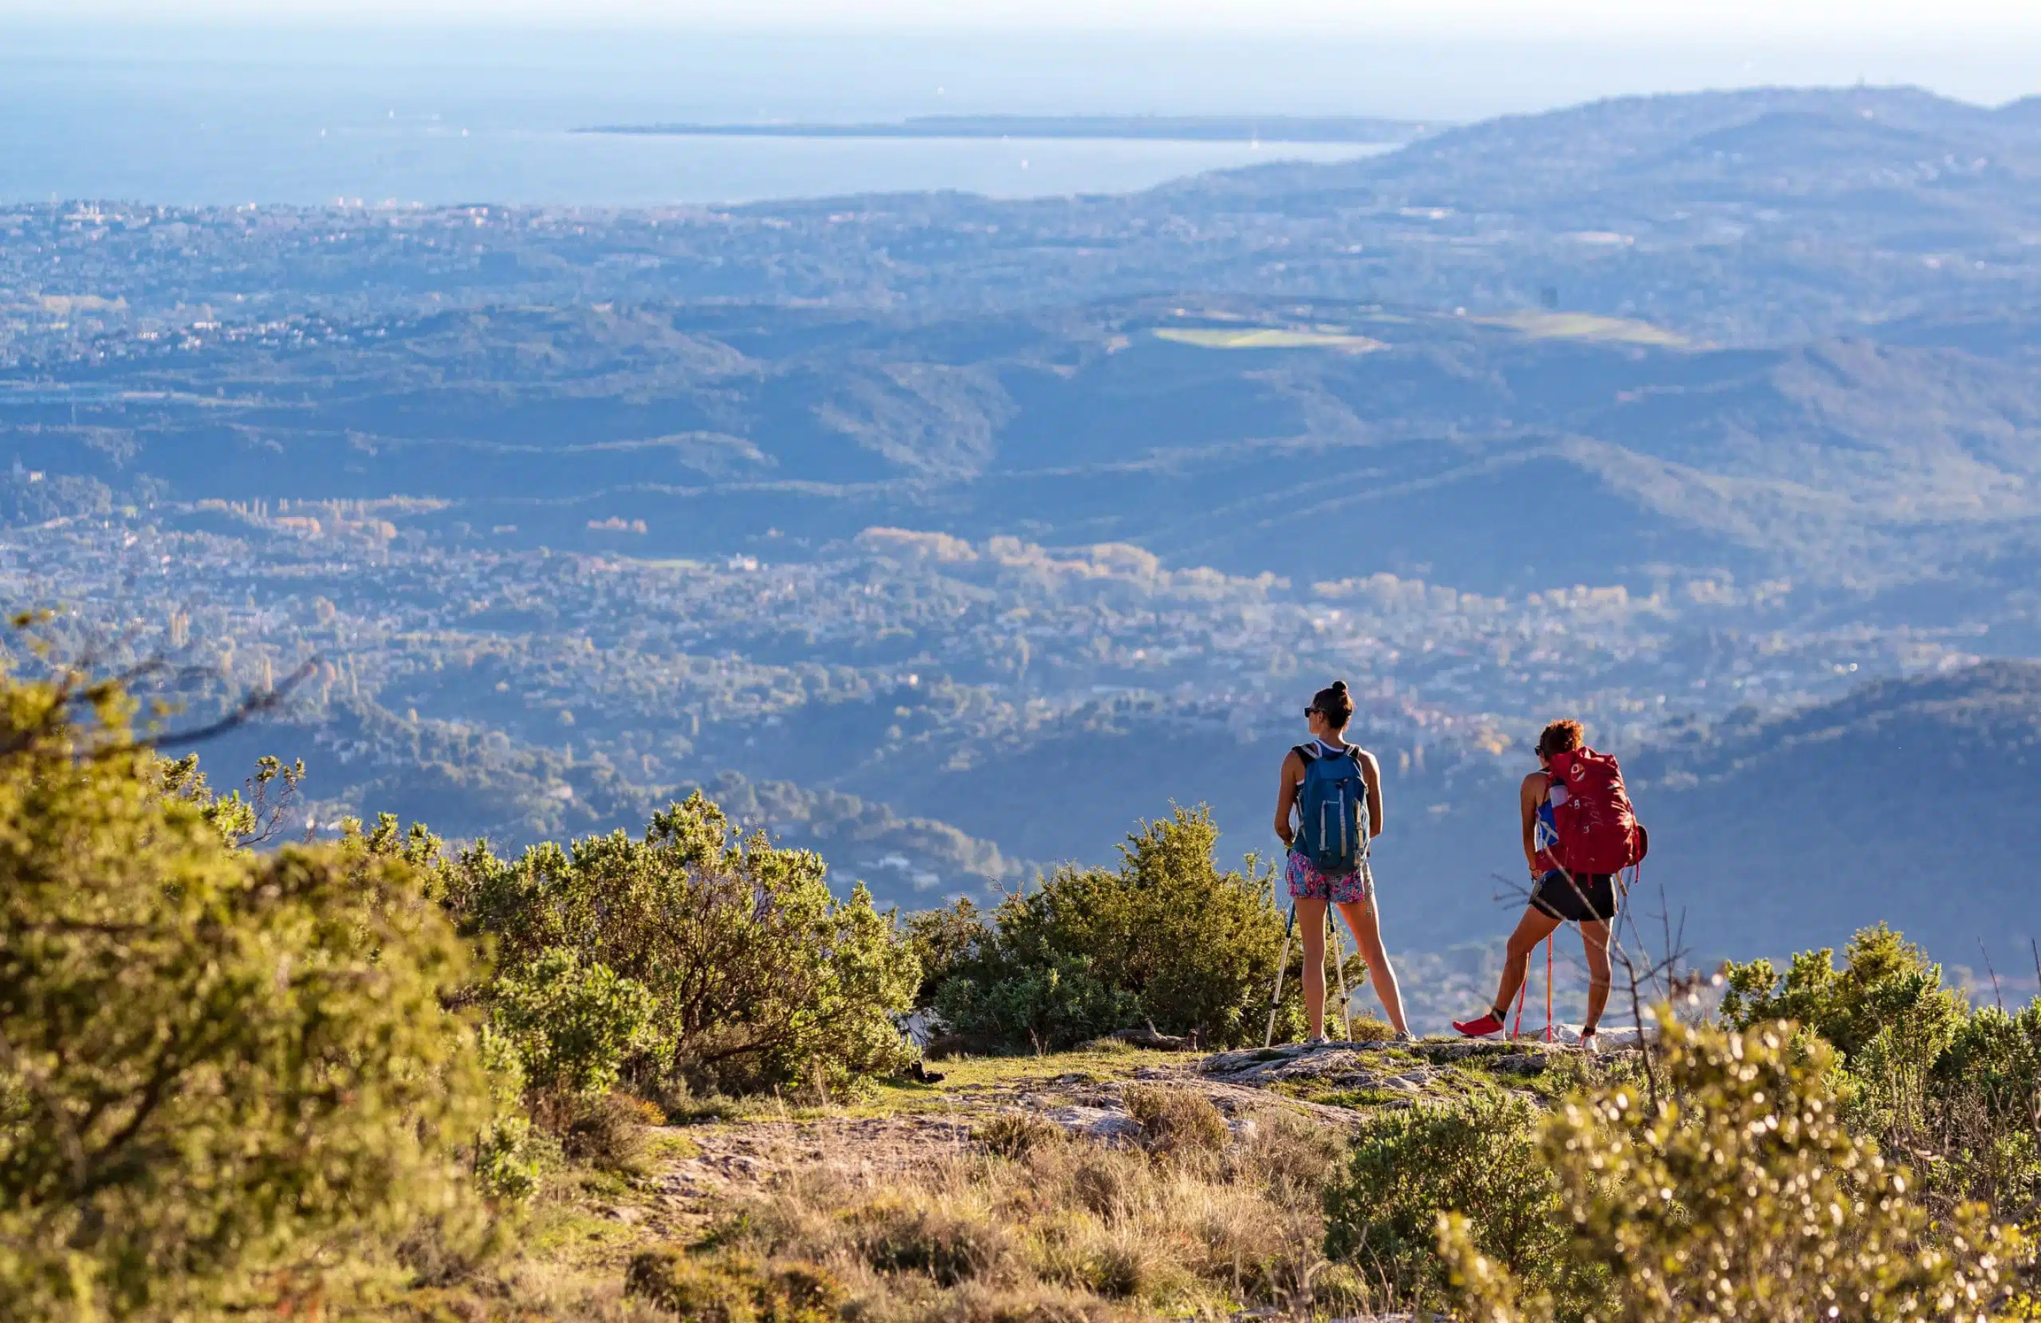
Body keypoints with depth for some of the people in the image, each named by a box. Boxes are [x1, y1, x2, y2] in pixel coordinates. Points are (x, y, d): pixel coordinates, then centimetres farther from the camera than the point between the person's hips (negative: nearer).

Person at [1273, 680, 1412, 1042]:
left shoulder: (1297, 759, -5)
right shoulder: (1364, 761, 1)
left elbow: (1281, 823, -3)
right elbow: (1376, 826, 5)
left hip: (1307, 863, -2)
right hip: (1352, 865, 2)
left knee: (1314, 954, 4)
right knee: (1374, 953, 10)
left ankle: (1317, 1036, 0)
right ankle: (1402, 1031, 7)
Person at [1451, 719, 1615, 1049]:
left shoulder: (1536, 783, 8)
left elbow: (1528, 835, 13)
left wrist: (1535, 869, 28)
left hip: (1560, 876, -3)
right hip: (1600, 877, 3)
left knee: (1518, 946, 10)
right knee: (1599, 957, 8)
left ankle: (1497, 1018, 15)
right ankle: (1590, 1032, 5)